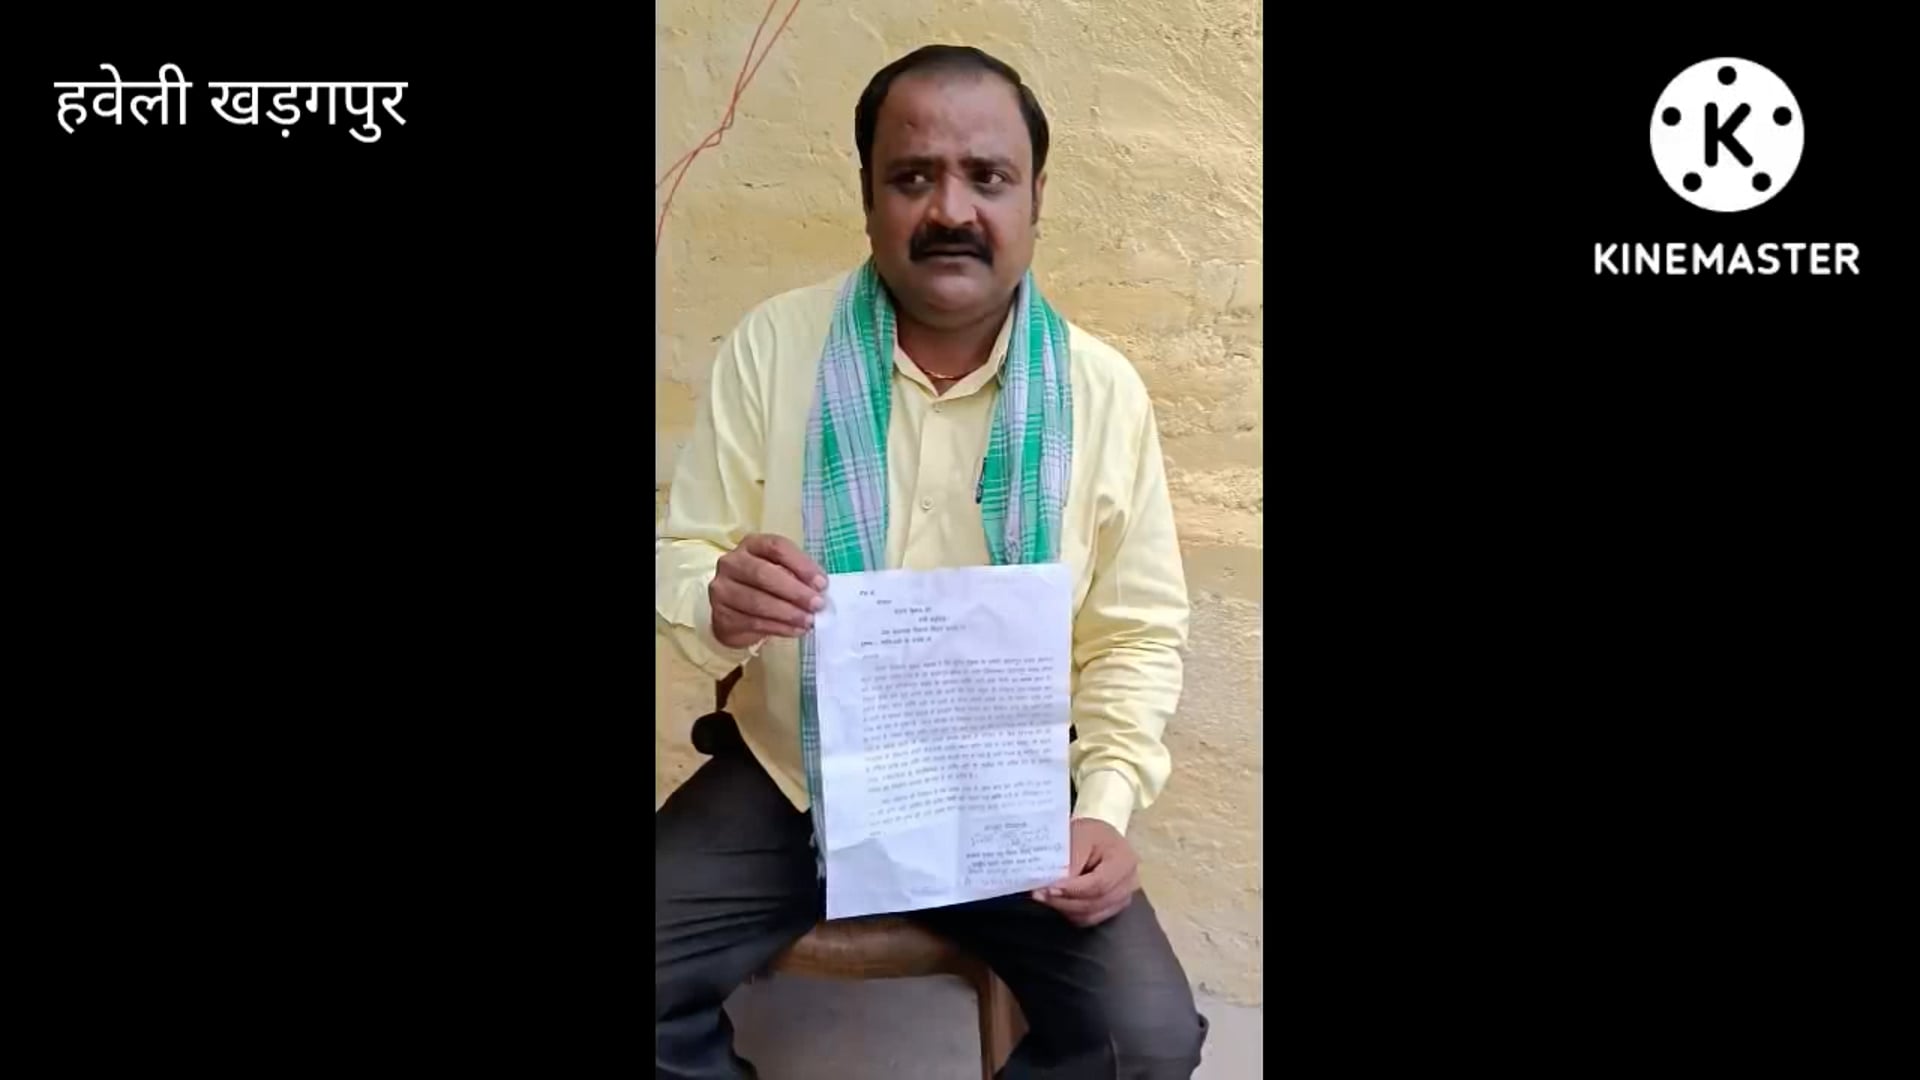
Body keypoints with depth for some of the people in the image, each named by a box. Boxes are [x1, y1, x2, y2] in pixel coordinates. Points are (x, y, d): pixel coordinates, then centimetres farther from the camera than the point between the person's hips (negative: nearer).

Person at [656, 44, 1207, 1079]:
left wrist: (1104, 805, -14)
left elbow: (1136, 636, 0)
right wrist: (720, 603, -27)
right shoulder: (771, 345, -7)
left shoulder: (1103, 391, -6)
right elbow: (680, 562, -3)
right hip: (788, 778, 0)